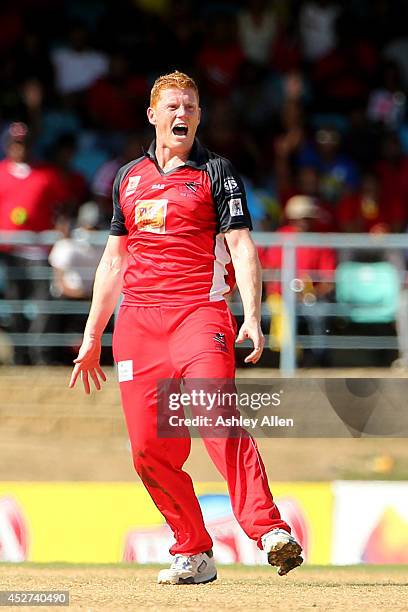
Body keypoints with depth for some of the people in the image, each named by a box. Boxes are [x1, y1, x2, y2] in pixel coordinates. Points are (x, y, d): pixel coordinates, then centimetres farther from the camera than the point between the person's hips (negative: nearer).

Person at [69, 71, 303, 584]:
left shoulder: (216, 172, 7)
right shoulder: (129, 177, 19)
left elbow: (241, 248, -1)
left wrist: (252, 316, -17)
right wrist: (92, 336, 21)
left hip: (199, 312, -4)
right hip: (136, 320, 4)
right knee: (149, 448, -2)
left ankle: (270, 532, -32)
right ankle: (193, 554, 8)